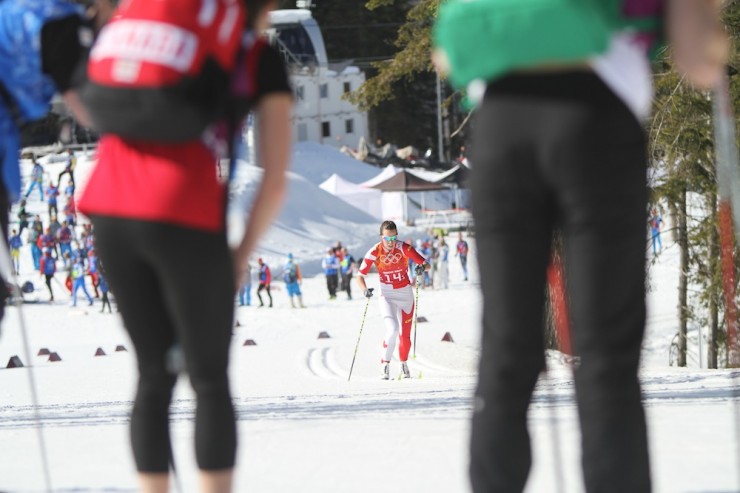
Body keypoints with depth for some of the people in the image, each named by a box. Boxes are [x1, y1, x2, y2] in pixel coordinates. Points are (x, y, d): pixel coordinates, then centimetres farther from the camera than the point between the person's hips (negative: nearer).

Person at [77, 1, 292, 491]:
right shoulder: (263, 59, 10)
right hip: (183, 213, -4)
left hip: (109, 209, 4)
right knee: (211, 382, 7)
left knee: (154, 376, 16)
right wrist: (241, 256, 13)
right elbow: (275, 182, 3)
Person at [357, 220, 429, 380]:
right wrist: (364, 290, -31)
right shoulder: (374, 252, -15)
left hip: (405, 294, 2)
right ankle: (385, 365, -6)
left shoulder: (404, 248, -14)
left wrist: (422, 267, -36)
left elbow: (426, 264, -12)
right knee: (392, 329, -22)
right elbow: (360, 276, -11)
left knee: (405, 335, 5)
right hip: (386, 295, -2)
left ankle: (404, 363, 32)